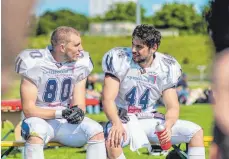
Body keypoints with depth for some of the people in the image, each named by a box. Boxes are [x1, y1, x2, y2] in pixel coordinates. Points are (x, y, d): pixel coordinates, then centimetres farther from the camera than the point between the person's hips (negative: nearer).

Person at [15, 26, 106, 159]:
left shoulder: (80, 64, -2)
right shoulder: (35, 64, -15)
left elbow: (79, 105, 0)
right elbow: (28, 110, -16)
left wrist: (78, 112, -26)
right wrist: (60, 113, -28)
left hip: (67, 122, 4)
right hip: (41, 119, -4)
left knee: (97, 132, -23)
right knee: (36, 134, -38)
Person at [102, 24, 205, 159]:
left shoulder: (166, 67, -2)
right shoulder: (120, 60, -11)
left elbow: (173, 107, -2)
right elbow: (108, 99, -18)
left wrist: (168, 125, -27)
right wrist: (116, 123, -39)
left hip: (150, 121, 4)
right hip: (123, 120, -4)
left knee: (196, 132, -11)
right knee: (112, 141, -39)